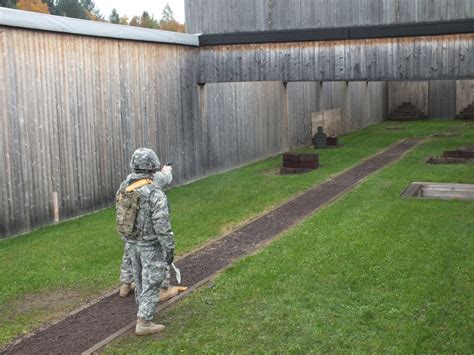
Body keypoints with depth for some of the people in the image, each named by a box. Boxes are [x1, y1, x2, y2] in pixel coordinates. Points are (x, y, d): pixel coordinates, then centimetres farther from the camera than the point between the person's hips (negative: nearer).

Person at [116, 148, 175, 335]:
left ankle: (143, 311, 35)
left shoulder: (123, 188, -3)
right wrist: (169, 249, -13)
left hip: (131, 243, 7)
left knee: (140, 279, 21)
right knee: (151, 283, 4)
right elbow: (162, 226, -23)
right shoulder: (155, 194, -24)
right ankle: (144, 323, 7)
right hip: (150, 246, -6)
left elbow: (121, 217, 7)